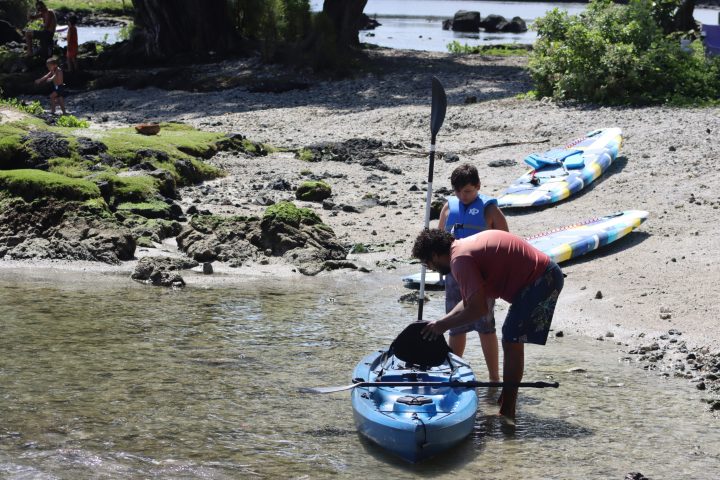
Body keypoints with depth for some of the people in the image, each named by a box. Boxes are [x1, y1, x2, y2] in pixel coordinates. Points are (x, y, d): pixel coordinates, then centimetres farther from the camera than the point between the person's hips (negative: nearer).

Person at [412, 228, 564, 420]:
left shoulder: (461, 259, -18)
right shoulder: (466, 245, 13)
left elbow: (478, 309, -21)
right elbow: (470, 301, 19)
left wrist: (444, 325, -10)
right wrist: (441, 322, 13)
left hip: (541, 281, -10)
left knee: (512, 343, -7)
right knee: (511, 341, 18)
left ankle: (507, 413, -4)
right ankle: (505, 403, 28)